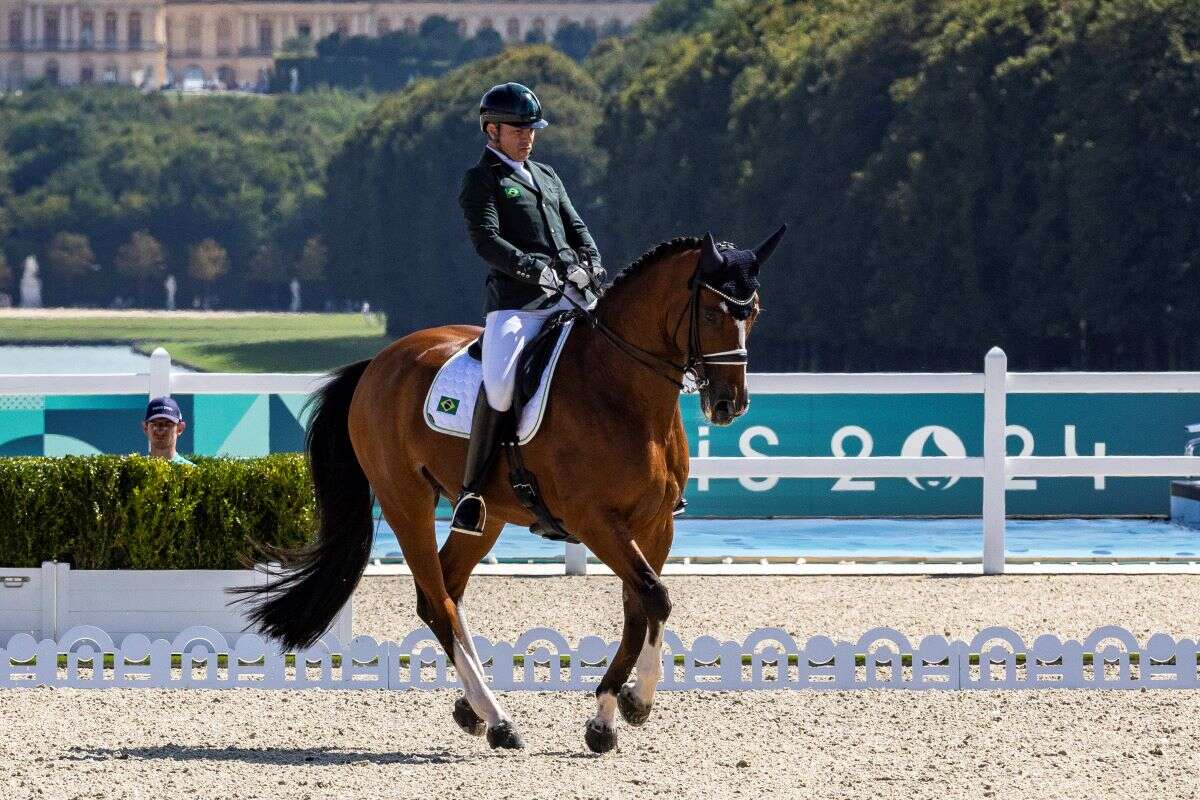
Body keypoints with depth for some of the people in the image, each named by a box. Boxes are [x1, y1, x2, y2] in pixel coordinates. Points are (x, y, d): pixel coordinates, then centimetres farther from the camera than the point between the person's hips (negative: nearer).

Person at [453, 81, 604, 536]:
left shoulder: (546, 177, 26)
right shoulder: (481, 180, 5)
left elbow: (576, 228, 22)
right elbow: (487, 242, -9)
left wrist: (590, 265, 0)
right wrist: (538, 271, -22)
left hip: (571, 300, 7)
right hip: (516, 301, -7)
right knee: (499, 383, -27)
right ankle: (471, 491, -18)